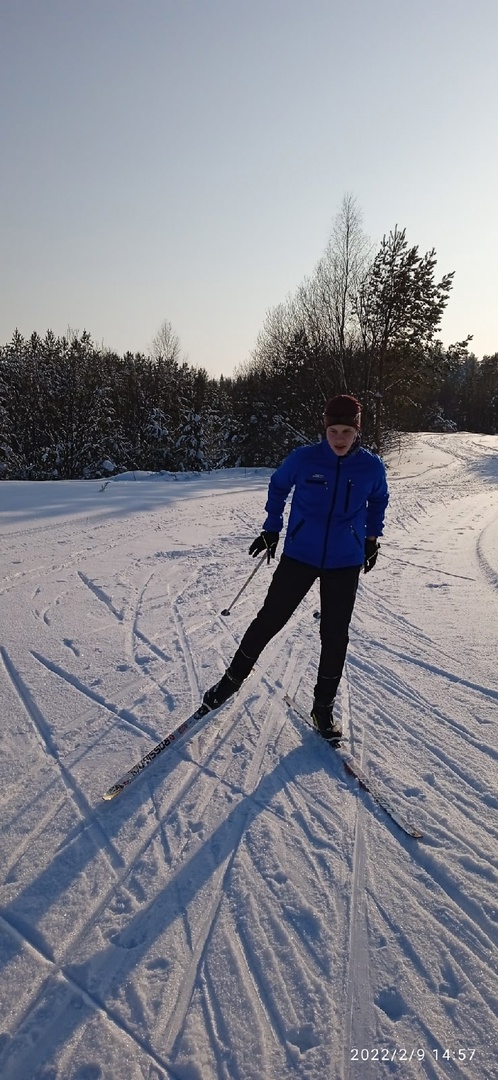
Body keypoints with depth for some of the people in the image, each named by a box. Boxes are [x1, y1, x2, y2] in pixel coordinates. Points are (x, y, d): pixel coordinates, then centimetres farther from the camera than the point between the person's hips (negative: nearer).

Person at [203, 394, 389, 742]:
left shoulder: (372, 467, -7)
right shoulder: (304, 459, -12)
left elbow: (378, 500, 14)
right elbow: (278, 486, 7)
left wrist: (372, 537, 15)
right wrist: (272, 528, 8)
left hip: (345, 564, 1)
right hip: (299, 556, -1)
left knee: (335, 635, 6)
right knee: (269, 619, 4)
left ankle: (324, 706, 24)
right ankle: (234, 678, 26)